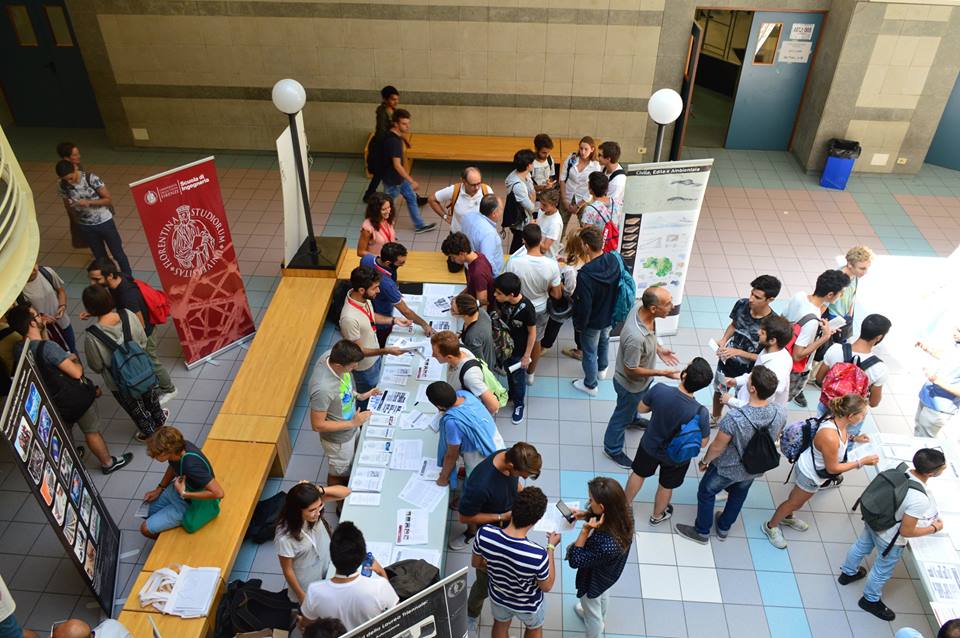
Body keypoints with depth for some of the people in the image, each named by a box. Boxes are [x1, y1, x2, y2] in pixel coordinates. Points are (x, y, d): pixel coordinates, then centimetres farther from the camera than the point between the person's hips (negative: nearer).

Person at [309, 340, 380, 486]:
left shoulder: (333, 355, -21)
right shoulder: (322, 389, -44)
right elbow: (317, 425, -29)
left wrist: (359, 395, -6)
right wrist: (353, 423, -26)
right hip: (339, 439, -7)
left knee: (354, 459, 33)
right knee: (339, 474, 22)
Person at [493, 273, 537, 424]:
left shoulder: (526, 308, -35)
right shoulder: (501, 301, -21)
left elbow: (532, 333, -21)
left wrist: (527, 356, -13)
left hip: (519, 350, -5)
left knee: (518, 378, 18)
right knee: (508, 372, 28)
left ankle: (519, 404, 43)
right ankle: (511, 393, 55)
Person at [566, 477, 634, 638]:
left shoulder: (606, 545, -49)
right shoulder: (623, 510, -30)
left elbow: (575, 561, -33)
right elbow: (604, 516, -4)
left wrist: (585, 531, -43)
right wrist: (585, 514, -19)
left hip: (593, 580, -7)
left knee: (592, 613, 26)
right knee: (603, 596, 39)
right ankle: (598, 617, 70)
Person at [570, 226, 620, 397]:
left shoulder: (585, 274, -38)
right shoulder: (614, 260, -19)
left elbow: (584, 306, -28)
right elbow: (617, 287, -1)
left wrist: (579, 325, -11)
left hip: (593, 321, -6)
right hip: (610, 314, 6)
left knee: (589, 352, 18)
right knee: (604, 340, 33)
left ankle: (590, 385, 40)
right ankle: (602, 369, 60)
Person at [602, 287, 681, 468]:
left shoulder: (642, 308, -21)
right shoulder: (636, 338, -46)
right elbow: (631, 370, -30)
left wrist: (658, 349, -6)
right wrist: (662, 373, -27)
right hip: (631, 384, -7)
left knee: (636, 404, 37)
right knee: (623, 416, 20)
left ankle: (633, 419, 69)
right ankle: (612, 449, 46)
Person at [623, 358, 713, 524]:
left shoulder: (659, 390, -33)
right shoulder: (700, 413, -36)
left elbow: (641, 408, -12)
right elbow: (702, 443, -18)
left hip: (650, 446, 1)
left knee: (638, 474, 30)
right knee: (666, 486, 28)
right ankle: (657, 515, 55)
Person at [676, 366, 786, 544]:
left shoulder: (734, 418, -41)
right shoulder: (781, 413, -25)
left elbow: (717, 448, -25)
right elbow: (774, 439, -3)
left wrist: (705, 461, -4)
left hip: (727, 469, -5)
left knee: (706, 493, 23)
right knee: (738, 496, 31)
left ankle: (702, 532, 43)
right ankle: (723, 528, 54)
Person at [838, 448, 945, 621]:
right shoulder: (920, 500, -40)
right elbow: (906, 531, -27)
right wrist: (935, 528, -13)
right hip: (890, 540, -6)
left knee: (861, 546, 33)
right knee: (882, 571, 22)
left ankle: (848, 573, 61)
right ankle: (870, 600, 48)